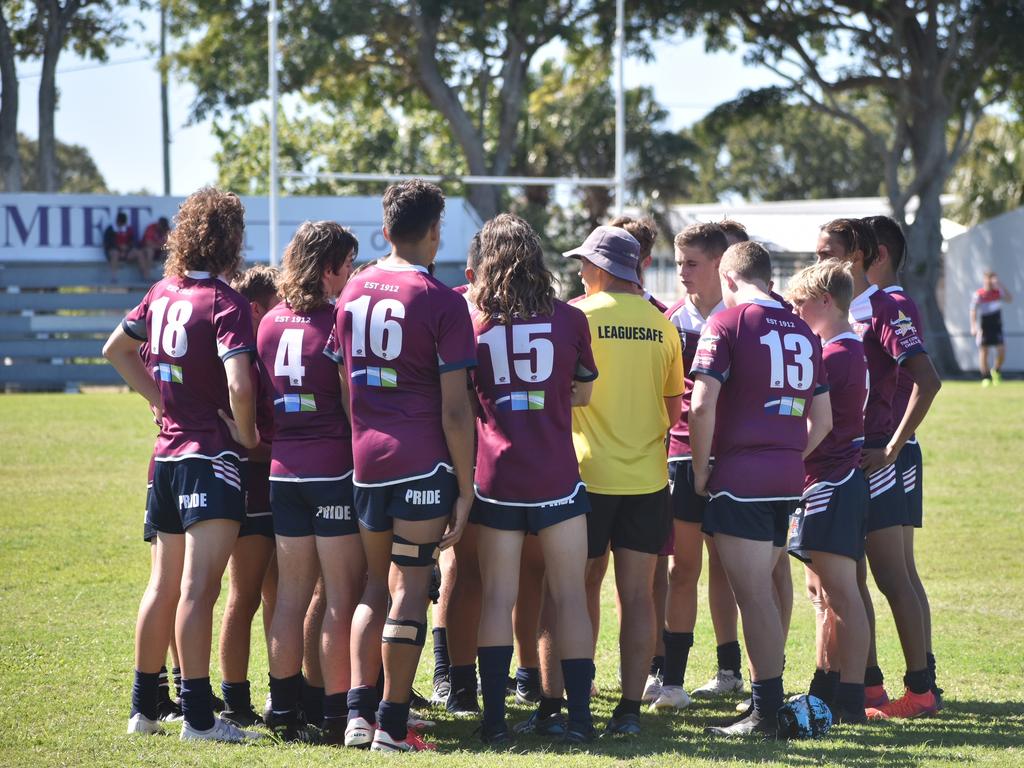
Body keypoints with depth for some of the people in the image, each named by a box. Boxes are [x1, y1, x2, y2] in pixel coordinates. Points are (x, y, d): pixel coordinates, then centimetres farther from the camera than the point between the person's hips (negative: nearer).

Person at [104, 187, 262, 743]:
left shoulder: (164, 292, 8)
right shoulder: (224, 302, -15)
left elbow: (116, 349, 23)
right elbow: (239, 385, -26)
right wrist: (246, 432, -9)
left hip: (168, 450, 8)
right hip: (212, 456, -8)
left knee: (165, 586, 15)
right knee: (199, 588, -10)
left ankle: (144, 708, 21)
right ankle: (198, 717, -10)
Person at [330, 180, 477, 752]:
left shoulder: (353, 293, 9)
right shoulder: (442, 302, -7)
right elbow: (455, 409, -9)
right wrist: (465, 487, -5)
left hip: (364, 457, 5)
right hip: (422, 463, -5)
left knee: (376, 584, 15)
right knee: (410, 589, -1)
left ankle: (359, 712, 9)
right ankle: (392, 725, 0)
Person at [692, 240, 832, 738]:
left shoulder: (726, 323, -5)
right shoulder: (802, 331, 14)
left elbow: (702, 405, -14)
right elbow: (822, 419, 16)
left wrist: (700, 471, -5)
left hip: (741, 474, -7)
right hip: (788, 480, 7)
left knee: (753, 595, -6)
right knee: (760, 591, 16)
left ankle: (766, 714, -7)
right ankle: (766, 697, 20)